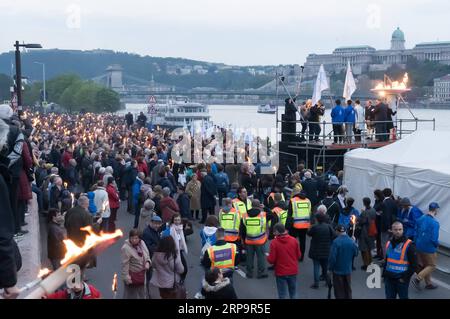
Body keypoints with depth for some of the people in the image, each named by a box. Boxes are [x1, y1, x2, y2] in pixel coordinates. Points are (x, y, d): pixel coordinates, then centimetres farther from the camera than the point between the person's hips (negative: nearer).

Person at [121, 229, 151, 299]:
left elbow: (147, 256, 13)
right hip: (132, 275, -7)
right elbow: (125, 264, -21)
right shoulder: (126, 248, -23)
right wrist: (126, 277, -20)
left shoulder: (142, 243, -1)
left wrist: (148, 262, -7)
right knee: (131, 295, 6)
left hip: (142, 275, 7)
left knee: (142, 295, 21)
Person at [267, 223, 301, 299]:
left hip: (281, 273, -3)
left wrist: (268, 257, 7)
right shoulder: (294, 240, -4)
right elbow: (299, 255, 4)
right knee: (293, 293, 16)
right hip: (293, 271, 3)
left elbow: (271, 260, -14)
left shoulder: (274, 242, -15)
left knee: (282, 295, 6)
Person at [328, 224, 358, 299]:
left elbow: (332, 257, -21)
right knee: (348, 290, 17)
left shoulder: (336, 242, -20)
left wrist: (330, 268, -8)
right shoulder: (351, 242, -7)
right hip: (348, 270, 4)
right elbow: (355, 254, 8)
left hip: (338, 270, -4)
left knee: (339, 291, 6)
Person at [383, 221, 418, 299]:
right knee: (389, 297, 11)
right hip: (389, 278, 5)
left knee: (403, 297, 8)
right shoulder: (389, 243, 7)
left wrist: (405, 278, -12)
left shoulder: (408, 245, -11)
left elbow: (414, 264, -10)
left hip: (402, 280, -5)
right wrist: (384, 274, 12)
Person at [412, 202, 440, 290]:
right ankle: (417, 279, -1)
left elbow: (416, 233, 5)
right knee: (432, 266, 10)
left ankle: (428, 283, 31)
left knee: (425, 265, 21)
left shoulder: (420, 219, -1)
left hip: (419, 246, 7)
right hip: (429, 248, -7)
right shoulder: (435, 223, -22)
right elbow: (434, 239, -23)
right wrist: (437, 244, -2)